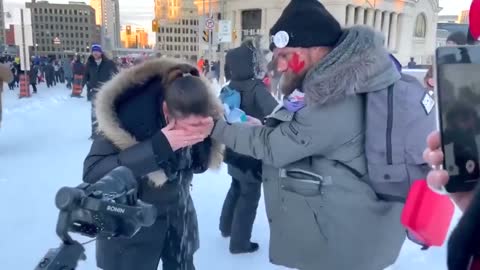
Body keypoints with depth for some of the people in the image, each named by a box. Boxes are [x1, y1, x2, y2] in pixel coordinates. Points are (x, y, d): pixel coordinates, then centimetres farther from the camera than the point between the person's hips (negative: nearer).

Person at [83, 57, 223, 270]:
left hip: (178, 215, 4)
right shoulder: (132, 113, -29)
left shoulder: (200, 119, -16)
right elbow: (92, 172, -31)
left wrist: (205, 137, -27)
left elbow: (200, 166, -5)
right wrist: (158, 146, -39)